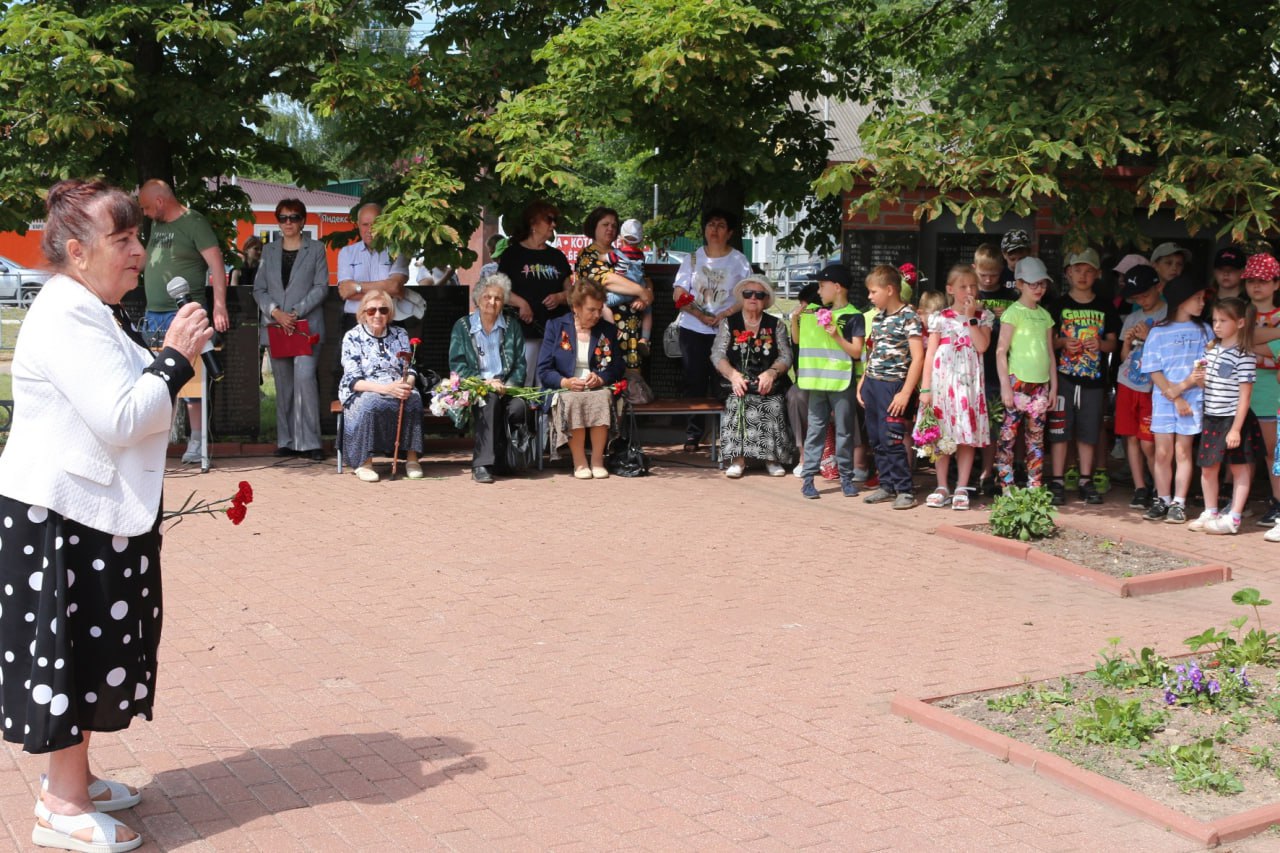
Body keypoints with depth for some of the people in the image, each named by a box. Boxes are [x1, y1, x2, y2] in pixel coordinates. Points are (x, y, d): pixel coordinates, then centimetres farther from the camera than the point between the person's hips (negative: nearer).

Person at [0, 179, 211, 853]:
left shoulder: (93, 313, 15)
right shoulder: (64, 320, -19)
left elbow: (126, 404, 24)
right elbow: (120, 418, -25)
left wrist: (169, 354, 11)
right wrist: (175, 358, -16)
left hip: (101, 508, 10)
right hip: (63, 514, -10)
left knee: (94, 643, 16)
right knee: (70, 646, -2)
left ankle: (71, 777, 30)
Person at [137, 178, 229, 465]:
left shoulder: (193, 223, -6)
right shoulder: (156, 226, 17)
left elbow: (217, 265, -12)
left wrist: (219, 308, -21)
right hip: (154, 315, 8)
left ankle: (197, 443, -1)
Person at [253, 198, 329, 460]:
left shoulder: (316, 250, 6)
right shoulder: (269, 251, 15)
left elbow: (321, 287, -2)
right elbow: (259, 288, 10)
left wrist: (296, 313, -12)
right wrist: (276, 312, -8)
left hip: (306, 325, -4)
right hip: (276, 327, 4)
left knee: (304, 376, -20)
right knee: (283, 384, 6)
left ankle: (309, 441, -16)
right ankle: (287, 441, 13)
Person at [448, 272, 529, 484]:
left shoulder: (512, 327, 16)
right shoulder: (462, 326, 10)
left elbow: (520, 365, 9)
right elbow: (457, 365, 1)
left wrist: (508, 385, -12)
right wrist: (483, 382, -14)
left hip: (505, 388, 2)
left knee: (519, 406, -33)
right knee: (490, 399, -37)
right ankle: (482, 464, -40)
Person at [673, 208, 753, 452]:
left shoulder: (739, 260, 5)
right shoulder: (693, 259, 9)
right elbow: (679, 295, 4)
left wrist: (724, 314, -15)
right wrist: (700, 315, -13)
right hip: (693, 329, 2)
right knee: (695, 382, 2)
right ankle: (693, 433, 8)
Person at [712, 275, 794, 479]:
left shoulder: (776, 325, 16)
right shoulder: (729, 323, 14)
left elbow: (786, 356, 4)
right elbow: (718, 355, 2)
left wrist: (771, 372, -18)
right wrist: (733, 374, -17)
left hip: (769, 385, 1)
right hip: (738, 384, -1)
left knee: (774, 405, -28)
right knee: (737, 401, -31)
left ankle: (772, 458, -16)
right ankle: (738, 458, -27)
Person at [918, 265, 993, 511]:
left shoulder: (983, 316, 6)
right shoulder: (940, 318, 4)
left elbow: (982, 346, -12)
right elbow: (930, 354, 2)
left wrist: (971, 317, -10)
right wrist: (925, 388, -4)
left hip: (968, 383, 0)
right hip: (942, 382, 0)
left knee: (967, 436, 1)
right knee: (941, 437, 3)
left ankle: (961, 488, 8)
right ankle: (942, 488, 12)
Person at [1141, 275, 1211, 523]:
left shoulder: (1203, 331, 6)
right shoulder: (1159, 332, 1)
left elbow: (1205, 370, 2)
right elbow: (1155, 371, -2)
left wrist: (1182, 386, -14)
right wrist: (1175, 397, -10)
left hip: (1192, 400, 1)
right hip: (1163, 400, 0)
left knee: (1183, 451, 1)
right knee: (1163, 453, 1)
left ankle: (1179, 503, 6)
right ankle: (1162, 501, 13)